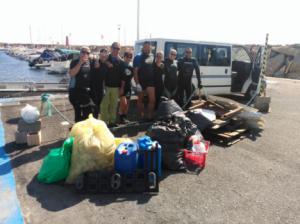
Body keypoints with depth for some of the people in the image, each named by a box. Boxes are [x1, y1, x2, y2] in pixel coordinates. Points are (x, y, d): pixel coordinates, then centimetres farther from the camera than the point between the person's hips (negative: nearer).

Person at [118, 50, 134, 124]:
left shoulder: (131, 67, 9)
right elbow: (119, 78, -10)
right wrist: (121, 87, -15)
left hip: (128, 87, 6)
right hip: (122, 87, -6)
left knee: (127, 104, 9)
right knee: (124, 103, -14)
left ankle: (125, 117, 20)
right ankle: (121, 118, -1)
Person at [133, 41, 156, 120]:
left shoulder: (152, 57, 9)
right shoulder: (138, 57, -2)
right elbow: (135, 71, -7)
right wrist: (137, 83, -14)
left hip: (150, 82, 2)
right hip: (140, 82, -2)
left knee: (152, 99, -7)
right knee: (140, 100, 7)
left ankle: (150, 116, 3)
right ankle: (142, 117, 19)